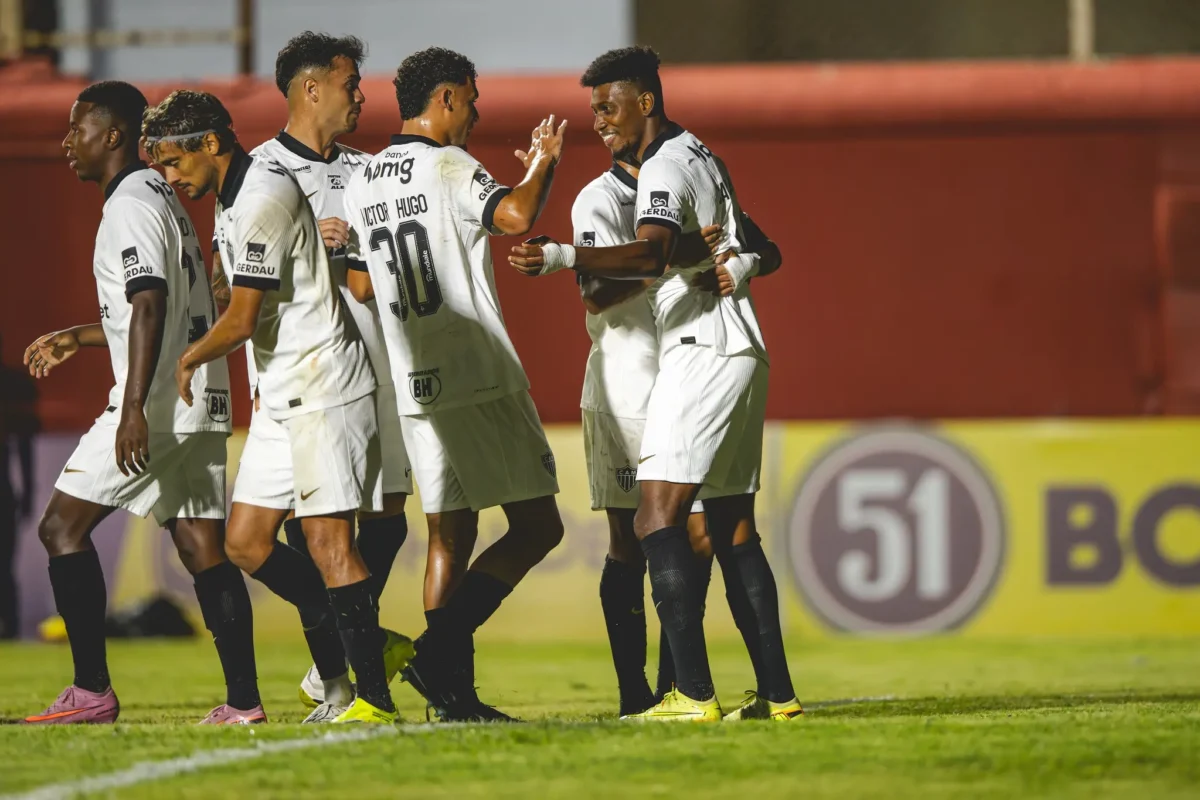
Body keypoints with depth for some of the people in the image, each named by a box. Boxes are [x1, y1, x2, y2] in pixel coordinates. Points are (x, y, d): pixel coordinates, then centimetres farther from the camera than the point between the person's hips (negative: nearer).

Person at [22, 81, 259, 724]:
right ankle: (244, 701, -1)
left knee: (63, 526, -4)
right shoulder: (160, 199, 20)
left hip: (155, 405, -10)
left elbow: (151, 307, -21)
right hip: (200, 405, 10)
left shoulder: (130, 207, -11)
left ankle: (91, 690, -8)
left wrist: (134, 408, -26)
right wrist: (76, 339, 35)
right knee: (202, 545, 5)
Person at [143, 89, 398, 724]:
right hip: (282, 397, 10)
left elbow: (241, 319, -18)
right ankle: (365, 645, 12)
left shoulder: (262, 200, -16)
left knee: (327, 540, -11)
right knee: (245, 542, 7)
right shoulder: (234, 199, 16)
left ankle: (374, 695, -9)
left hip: (321, 385, -10)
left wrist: (188, 361, 0)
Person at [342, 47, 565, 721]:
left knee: (450, 537, 11)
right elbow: (516, 215, -26)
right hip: (482, 382, -8)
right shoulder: (449, 166, -9)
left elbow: (362, 286, 21)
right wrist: (544, 163, -7)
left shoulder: (363, 184, 14)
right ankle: (439, 647, -15)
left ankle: (453, 689, 5)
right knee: (537, 527, -2)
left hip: (415, 388, 8)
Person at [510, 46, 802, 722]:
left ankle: (695, 693, -22)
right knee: (735, 531, 12)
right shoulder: (699, 155, 19)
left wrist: (562, 257, -40)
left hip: (703, 353, -10)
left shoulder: (665, 166, -12)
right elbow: (758, 249, 26)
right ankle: (778, 692, 11)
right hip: (740, 354, 10)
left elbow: (653, 255, -30)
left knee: (659, 520, -14)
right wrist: (736, 265, 4)